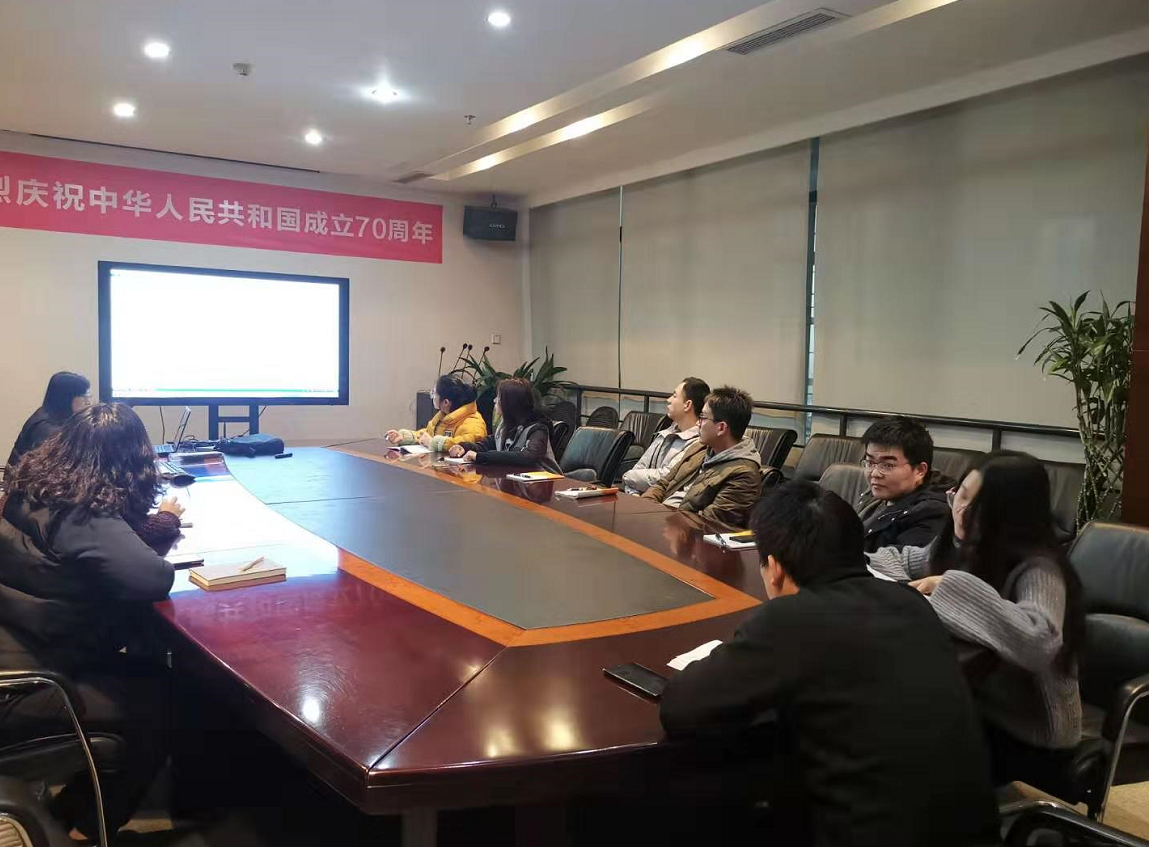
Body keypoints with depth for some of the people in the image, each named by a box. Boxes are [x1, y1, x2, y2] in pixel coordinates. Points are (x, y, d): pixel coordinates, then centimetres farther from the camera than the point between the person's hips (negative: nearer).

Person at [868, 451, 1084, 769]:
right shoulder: (960, 546, -1)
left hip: (1023, 726, -6)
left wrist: (954, 587, -36)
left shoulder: (1037, 569, -24)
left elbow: (1039, 641, -42)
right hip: (968, 696, 7)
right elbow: (895, 559, 13)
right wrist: (895, 589, -11)